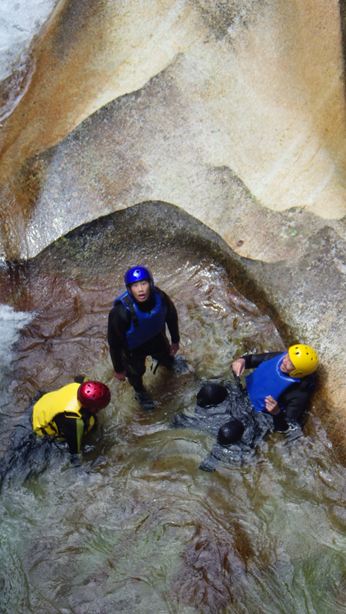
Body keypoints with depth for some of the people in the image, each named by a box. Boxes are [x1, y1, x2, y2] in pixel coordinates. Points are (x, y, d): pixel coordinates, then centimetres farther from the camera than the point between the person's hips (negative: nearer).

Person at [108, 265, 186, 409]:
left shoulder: (160, 297, -32)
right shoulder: (121, 312, -43)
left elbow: (171, 316, -9)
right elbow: (114, 343, -27)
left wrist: (175, 340, 6)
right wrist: (118, 369, -14)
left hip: (156, 337, 3)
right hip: (133, 348, -3)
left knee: (165, 356, 33)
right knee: (136, 372, 25)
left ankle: (169, 362, 73)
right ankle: (139, 391, 62)